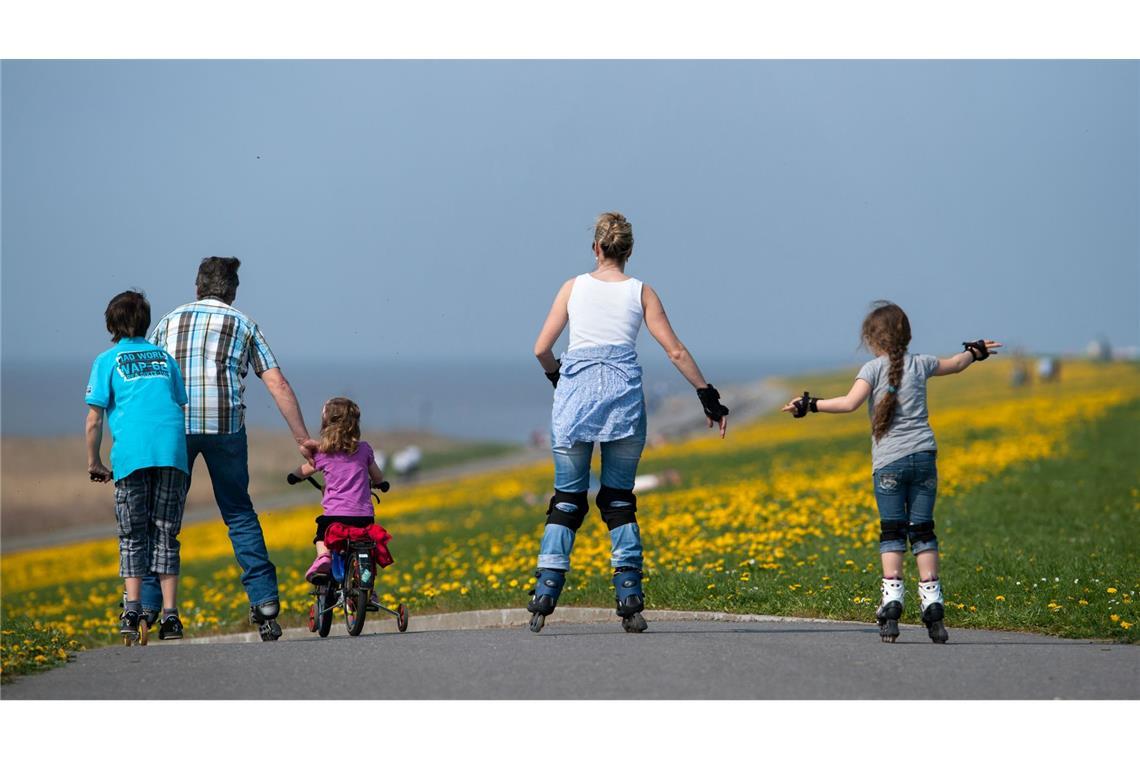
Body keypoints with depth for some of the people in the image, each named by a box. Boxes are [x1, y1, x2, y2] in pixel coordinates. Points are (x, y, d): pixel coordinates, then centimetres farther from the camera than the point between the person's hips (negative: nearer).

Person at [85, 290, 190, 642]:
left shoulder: (107, 360, 11)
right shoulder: (165, 357, 21)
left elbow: (94, 419, 5)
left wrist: (93, 462, 14)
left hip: (132, 454, -2)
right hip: (172, 453, 2)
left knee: (133, 537, 6)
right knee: (165, 535, 8)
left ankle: (132, 610, -8)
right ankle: (169, 615, 1)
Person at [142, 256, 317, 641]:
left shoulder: (169, 322, 19)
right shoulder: (243, 325, 16)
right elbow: (278, 385, 8)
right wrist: (302, 438, 11)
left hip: (174, 424, 0)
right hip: (225, 425, 0)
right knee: (239, 514, 12)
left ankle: (144, 605, 3)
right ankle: (264, 600, 4)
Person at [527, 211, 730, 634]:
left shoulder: (574, 287, 9)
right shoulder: (641, 293, 8)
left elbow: (542, 349, 6)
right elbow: (675, 351, 5)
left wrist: (555, 375, 26)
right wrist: (708, 396, 11)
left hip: (575, 393, 0)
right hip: (624, 395, 0)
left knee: (567, 499, 6)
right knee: (619, 500, 9)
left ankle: (545, 594, -6)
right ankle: (630, 601, 1)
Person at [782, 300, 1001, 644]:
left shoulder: (873, 369, -4)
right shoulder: (920, 364, 11)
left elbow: (850, 403, -18)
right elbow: (956, 364, 30)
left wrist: (810, 404, -13)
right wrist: (976, 351, 49)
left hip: (888, 462, -3)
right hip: (923, 456, 3)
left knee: (891, 531, -1)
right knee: (922, 531, 6)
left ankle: (892, 598, -13)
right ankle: (932, 602, 2)